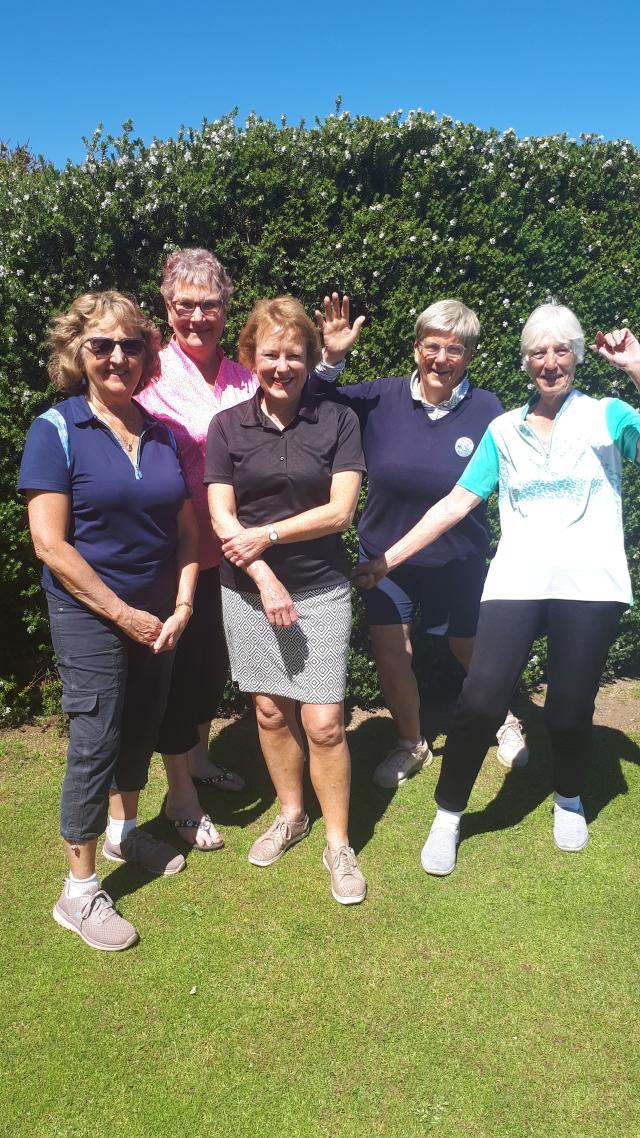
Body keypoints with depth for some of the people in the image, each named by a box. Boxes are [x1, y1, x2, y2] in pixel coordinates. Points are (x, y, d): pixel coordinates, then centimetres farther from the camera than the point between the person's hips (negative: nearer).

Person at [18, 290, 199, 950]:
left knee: (141, 728, 18)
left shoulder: (162, 434, 5)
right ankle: (79, 892, 19)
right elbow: (49, 542, -15)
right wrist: (124, 614, -14)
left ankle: (125, 830, 43)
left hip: (157, 616, 5)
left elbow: (186, 530, 7)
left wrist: (181, 607, -5)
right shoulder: (56, 430, -10)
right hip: (89, 617, -5)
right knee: (94, 743, 1)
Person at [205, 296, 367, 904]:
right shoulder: (227, 426, 3)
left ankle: (338, 845, 17)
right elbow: (221, 517, -4)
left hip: (321, 590, -2)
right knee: (270, 710, 13)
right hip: (247, 587, 2)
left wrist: (266, 535, -12)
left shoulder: (337, 420, -1)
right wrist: (264, 579, -13)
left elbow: (340, 509, -8)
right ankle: (290, 814, 36)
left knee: (324, 721, -2)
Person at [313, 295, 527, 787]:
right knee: (390, 652, 0)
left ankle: (505, 720, 49)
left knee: (471, 650, 17)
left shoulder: (486, 410, -11)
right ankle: (411, 745, 29)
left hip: (458, 561, 0)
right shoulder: (381, 397, -10)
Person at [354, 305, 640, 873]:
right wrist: (389, 557, 5)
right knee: (479, 703, -8)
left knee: (570, 711, 4)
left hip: (589, 588, -1)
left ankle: (569, 799, 37)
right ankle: (447, 816, 14)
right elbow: (457, 502, 9)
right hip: (517, 585, 1)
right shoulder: (504, 431, 13)